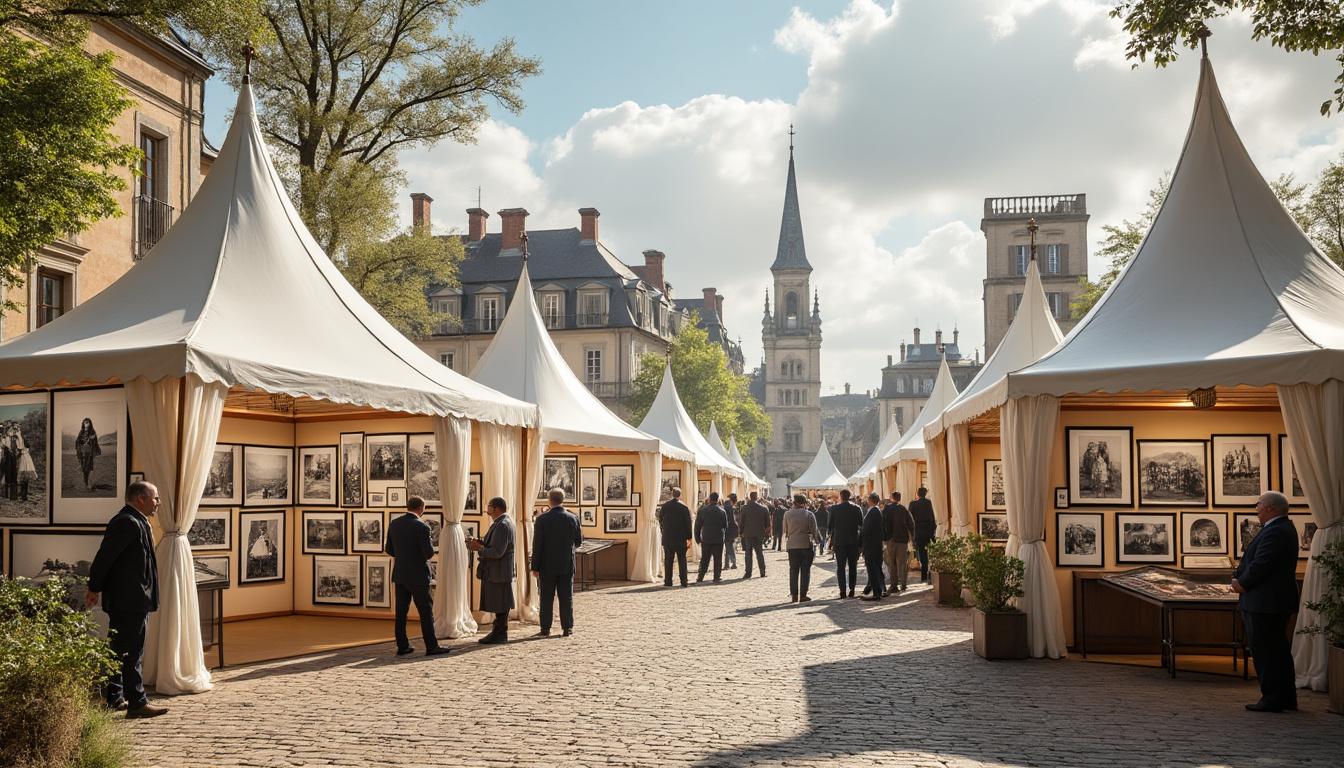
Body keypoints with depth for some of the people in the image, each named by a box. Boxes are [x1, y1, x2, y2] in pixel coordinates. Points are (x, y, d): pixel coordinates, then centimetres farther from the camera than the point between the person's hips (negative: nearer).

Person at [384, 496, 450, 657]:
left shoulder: (394, 524, 3)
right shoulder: (422, 526, -16)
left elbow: (389, 550, 9)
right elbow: (429, 553, -18)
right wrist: (430, 542, 3)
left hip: (400, 574, 6)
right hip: (418, 576, -6)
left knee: (401, 611, 9)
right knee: (426, 611, 0)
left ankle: (402, 646, 11)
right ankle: (431, 646, 1)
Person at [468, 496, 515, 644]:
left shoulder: (502, 525, -19)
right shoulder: (502, 522, 15)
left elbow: (497, 552, -25)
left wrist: (479, 548, -15)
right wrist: (481, 542, 5)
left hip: (499, 571, -11)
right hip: (495, 571, 11)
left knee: (500, 605, -4)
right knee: (498, 604, 15)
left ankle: (500, 635, 2)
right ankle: (499, 632, 22)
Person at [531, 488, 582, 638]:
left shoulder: (542, 519, -10)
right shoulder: (573, 518, -3)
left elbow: (537, 545, -9)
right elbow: (579, 541, 6)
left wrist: (535, 567, -4)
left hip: (547, 566, -2)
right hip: (567, 565, 2)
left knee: (546, 598, 5)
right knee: (566, 597, 7)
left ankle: (545, 629, 7)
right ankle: (567, 628, 8)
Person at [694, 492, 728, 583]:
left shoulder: (703, 510, -3)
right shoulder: (722, 511, -1)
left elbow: (698, 525, -1)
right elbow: (726, 526, 6)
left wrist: (697, 538, 7)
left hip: (706, 539, 1)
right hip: (719, 540, -1)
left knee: (704, 559, 9)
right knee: (718, 559, 5)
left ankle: (700, 578, 8)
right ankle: (717, 578, 2)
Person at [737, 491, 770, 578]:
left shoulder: (745, 508, -8)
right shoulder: (764, 508, -2)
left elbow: (741, 521, -4)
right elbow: (768, 522, 5)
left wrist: (741, 531, 8)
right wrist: (767, 533, 15)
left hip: (748, 534, -2)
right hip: (759, 534, 2)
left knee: (748, 553, 3)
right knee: (760, 553, 11)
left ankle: (748, 572, -1)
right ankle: (763, 572, 11)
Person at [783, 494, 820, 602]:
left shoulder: (787, 514, 1)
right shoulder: (809, 514, -5)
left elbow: (785, 531, 6)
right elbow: (814, 531, -2)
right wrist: (816, 540, 15)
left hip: (792, 545, 2)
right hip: (807, 545, -2)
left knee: (793, 570, 8)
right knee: (805, 570, 4)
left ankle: (794, 595, 6)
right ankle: (803, 595, 2)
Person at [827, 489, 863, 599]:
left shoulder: (834, 509, -6)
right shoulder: (857, 508, -2)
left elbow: (830, 526, -1)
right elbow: (862, 524, 0)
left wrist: (832, 540, 12)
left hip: (839, 541, -1)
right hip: (854, 541, 1)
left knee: (840, 567, 3)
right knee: (853, 567, 10)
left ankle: (843, 590, -4)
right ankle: (851, 590, 8)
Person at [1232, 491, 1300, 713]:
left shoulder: (1275, 532, -20)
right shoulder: (1282, 528, 15)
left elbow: (1261, 564, -23)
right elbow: (1252, 559, 16)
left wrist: (1242, 584, -9)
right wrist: (1239, 577, 3)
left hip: (1265, 603, -11)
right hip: (1277, 602, 11)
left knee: (1265, 652, -5)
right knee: (1278, 650, 16)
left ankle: (1272, 699, 0)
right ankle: (1286, 697, 24)